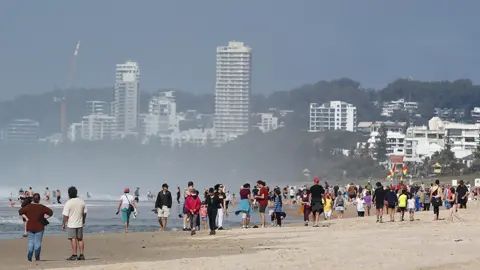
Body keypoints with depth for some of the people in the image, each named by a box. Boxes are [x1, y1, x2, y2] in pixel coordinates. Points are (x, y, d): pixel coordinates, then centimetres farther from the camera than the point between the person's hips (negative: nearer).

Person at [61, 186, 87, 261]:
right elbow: (84, 213, 10)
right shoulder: (82, 202, 1)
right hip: (80, 224, 5)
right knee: (80, 239, 12)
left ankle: (74, 255, -3)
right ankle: (81, 255, 12)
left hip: (71, 224, -5)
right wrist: (83, 221, 23)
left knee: (73, 239, -3)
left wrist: (63, 224, -4)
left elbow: (65, 215, -14)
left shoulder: (68, 203, -15)